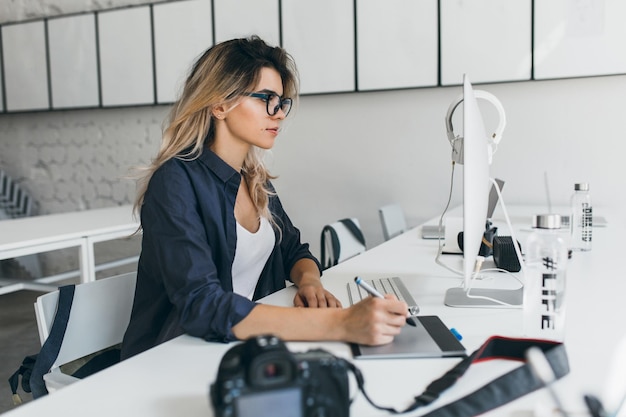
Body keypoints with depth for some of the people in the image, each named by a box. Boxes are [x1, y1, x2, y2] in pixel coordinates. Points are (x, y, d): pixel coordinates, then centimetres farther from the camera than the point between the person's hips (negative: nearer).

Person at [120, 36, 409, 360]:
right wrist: (339, 323, -35)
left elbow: (294, 252, 16)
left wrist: (309, 281, -9)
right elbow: (201, 306, -28)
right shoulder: (175, 182, -17)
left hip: (245, 347, 7)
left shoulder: (256, 180, 6)